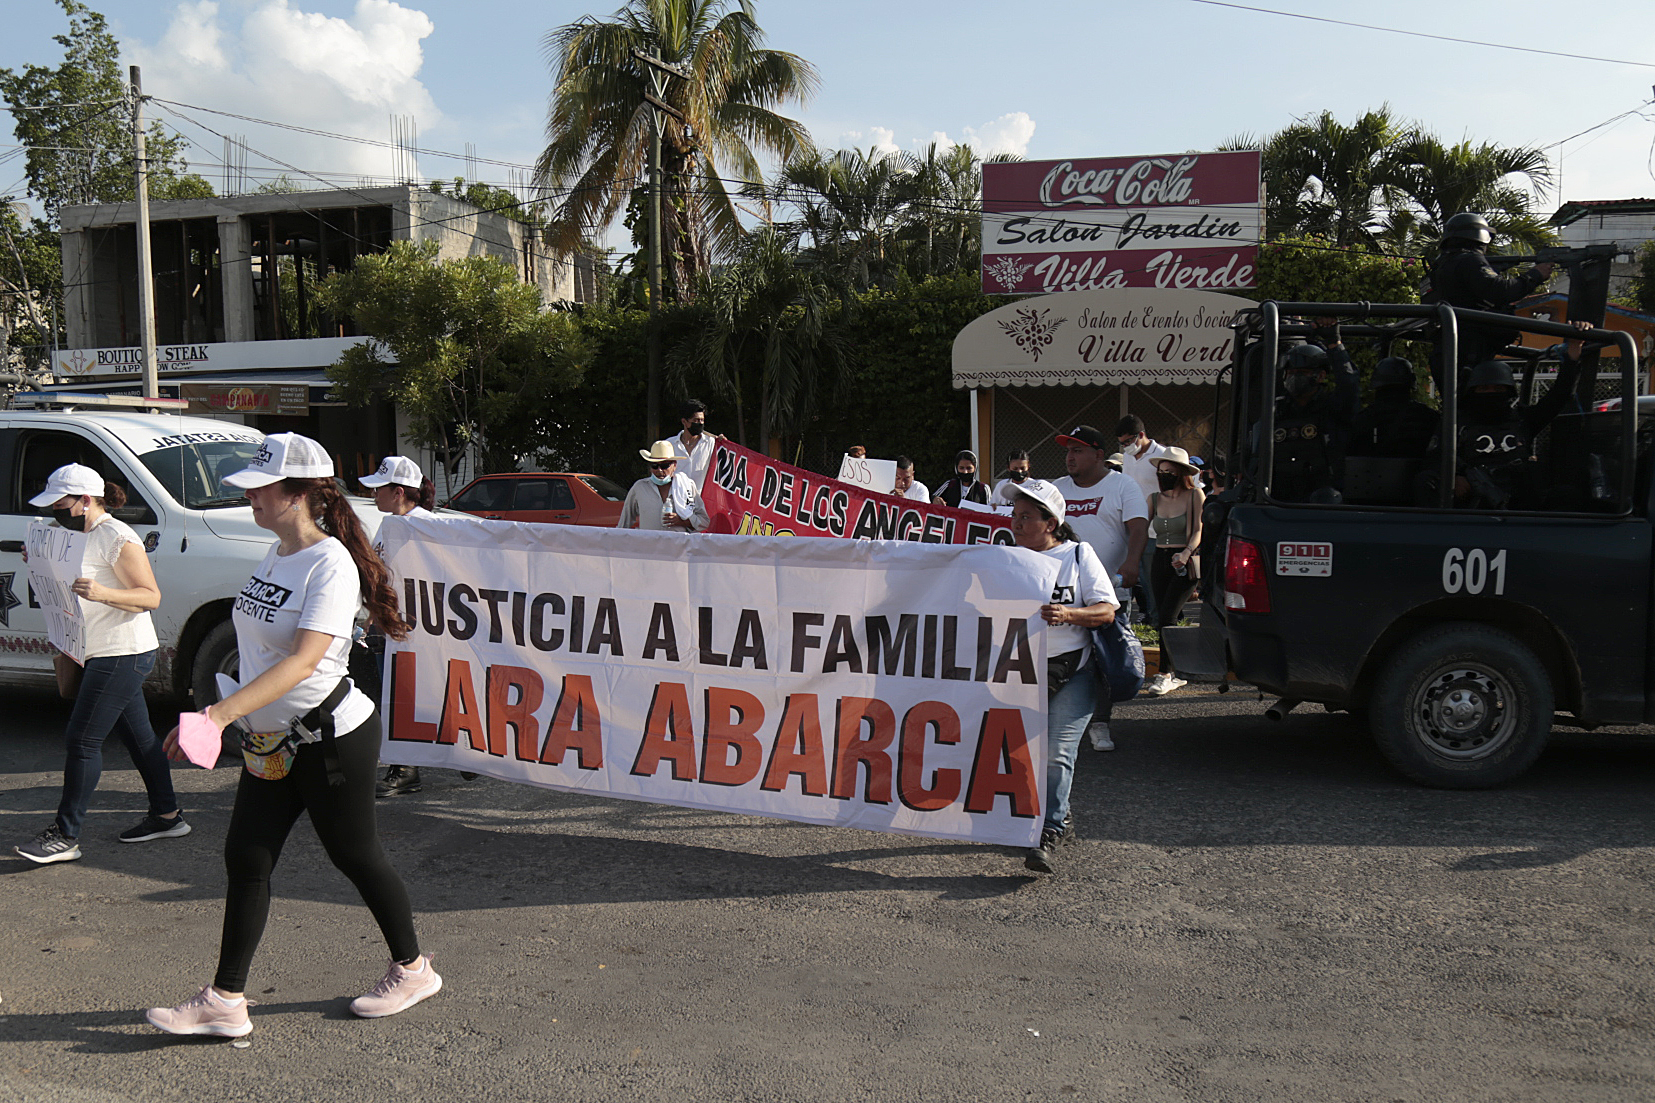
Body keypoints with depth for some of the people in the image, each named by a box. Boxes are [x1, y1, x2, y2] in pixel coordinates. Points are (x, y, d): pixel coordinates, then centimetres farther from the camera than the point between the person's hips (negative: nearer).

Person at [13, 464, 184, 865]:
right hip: (104, 653, 10)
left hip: (123, 655, -10)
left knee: (82, 740, -7)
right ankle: (167, 816, 23)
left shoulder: (117, 538, -17)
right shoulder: (82, 535, 12)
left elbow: (151, 596, -19)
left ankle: (65, 836, 0)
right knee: (138, 735, 14)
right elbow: (73, 584, 24)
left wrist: (102, 593, -33)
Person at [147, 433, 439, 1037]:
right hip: (271, 740, 8)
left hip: (332, 737, -8)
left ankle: (413, 968, 26)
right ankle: (225, 1000, 16)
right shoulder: (276, 555, 7)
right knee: (245, 858, 6)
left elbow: (304, 660, -30)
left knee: (355, 856, 7)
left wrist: (223, 711, -37)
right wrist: (232, 715, 20)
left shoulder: (331, 564, -20)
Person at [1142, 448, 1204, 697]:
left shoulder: (1194, 496, -2)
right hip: (1160, 562, 5)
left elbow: (1198, 531, -7)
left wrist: (1186, 553, -25)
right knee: (1164, 619, 7)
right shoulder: (1154, 499, 10)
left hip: (1186, 564, -5)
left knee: (1166, 617, -14)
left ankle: (1165, 674, -7)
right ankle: (1176, 675, 19)